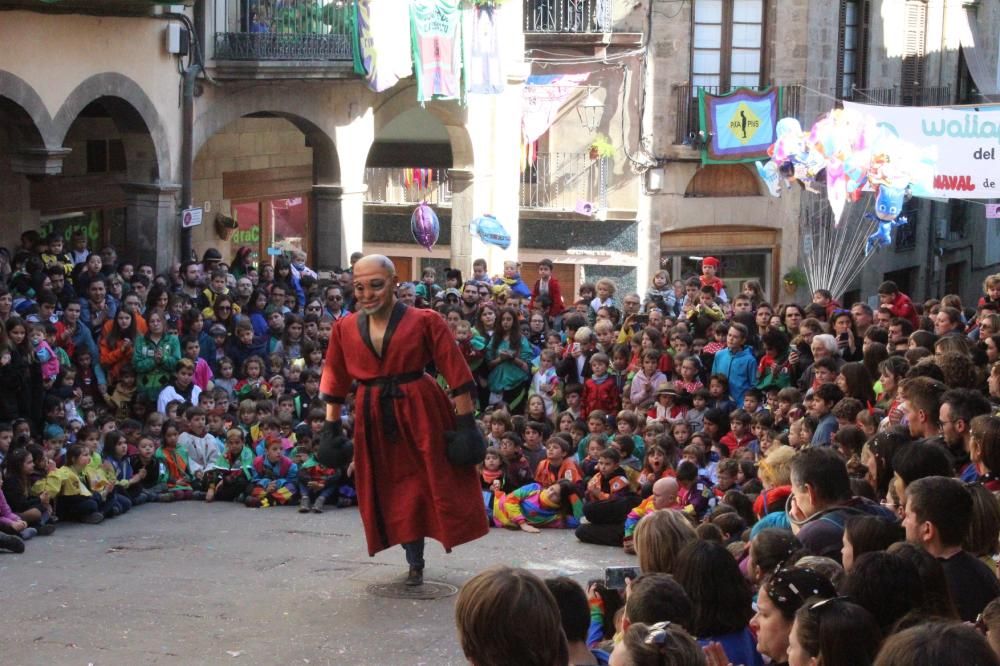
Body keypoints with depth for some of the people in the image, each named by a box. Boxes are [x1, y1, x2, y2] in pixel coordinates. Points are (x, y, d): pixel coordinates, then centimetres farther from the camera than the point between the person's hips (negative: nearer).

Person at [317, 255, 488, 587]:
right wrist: (331, 427, 9)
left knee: (431, 483, 1)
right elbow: (335, 382, 11)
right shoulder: (344, 329, 2)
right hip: (374, 420, 3)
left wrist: (466, 422, -9)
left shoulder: (425, 321, -9)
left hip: (421, 413, -3)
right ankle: (415, 563, 22)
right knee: (395, 492, 9)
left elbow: (456, 373, -7)